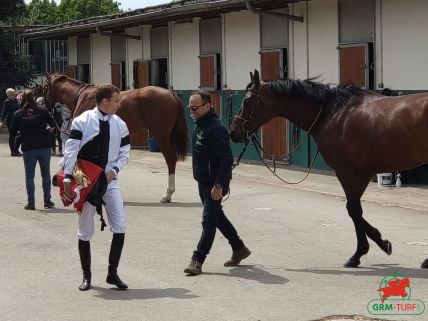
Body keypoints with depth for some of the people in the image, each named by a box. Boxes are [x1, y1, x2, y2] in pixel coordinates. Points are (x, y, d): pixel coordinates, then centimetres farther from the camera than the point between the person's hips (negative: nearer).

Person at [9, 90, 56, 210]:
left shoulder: (18, 114, -2)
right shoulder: (42, 111, -4)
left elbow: (12, 133, 1)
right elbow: (53, 125, 0)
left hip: (28, 148, 0)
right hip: (44, 146, 1)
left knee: (29, 176, 8)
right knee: (46, 174, 12)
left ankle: (31, 202, 4)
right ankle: (47, 200, 14)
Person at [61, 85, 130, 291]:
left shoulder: (119, 125, 3)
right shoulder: (82, 122, -9)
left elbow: (124, 153, 8)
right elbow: (71, 151, -12)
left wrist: (113, 170, -9)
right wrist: (67, 179, -18)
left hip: (109, 181, 3)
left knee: (120, 227, -6)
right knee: (85, 231, 5)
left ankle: (112, 272, 8)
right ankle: (86, 275, 18)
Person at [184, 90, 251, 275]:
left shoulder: (215, 129, -20)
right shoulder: (200, 126, 11)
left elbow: (226, 159, -25)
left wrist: (219, 185, -28)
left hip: (214, 184, -11)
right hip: (203, 182, 11)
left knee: (209, 221, -6)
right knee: (217, 217, 19)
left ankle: (197, 260, -5)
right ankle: (239, 249, 33)